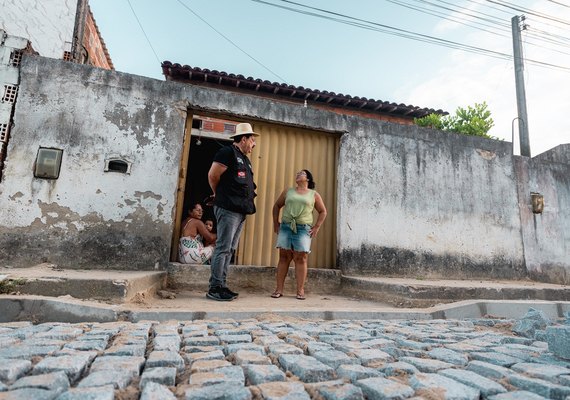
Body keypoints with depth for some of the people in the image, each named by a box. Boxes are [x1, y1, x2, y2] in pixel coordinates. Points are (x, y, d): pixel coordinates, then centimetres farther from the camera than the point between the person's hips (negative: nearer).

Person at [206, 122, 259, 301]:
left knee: (230, 249, 10)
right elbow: (212, 175, -10)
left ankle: (221, 285, 17)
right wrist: (219, 194, 4)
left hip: (241, 210, 9)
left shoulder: (244, 159, 22)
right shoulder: (228, 152, -6)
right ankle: (215, 288, 0)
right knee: (223, 248, -7)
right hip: (228, 209, -9)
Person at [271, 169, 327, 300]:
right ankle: (279, 289, 4)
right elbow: (277, 206, 19)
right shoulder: (288, 191, 14)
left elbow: (323, 212, 12)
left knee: (301, 259, -3)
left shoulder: (314, 195, 10)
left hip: (303, 229, -2)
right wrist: (276, 223, 10)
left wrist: (316, 227, 3)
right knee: (284, 257, 1)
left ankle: (300, 290, 3)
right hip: (285, 227, 2)